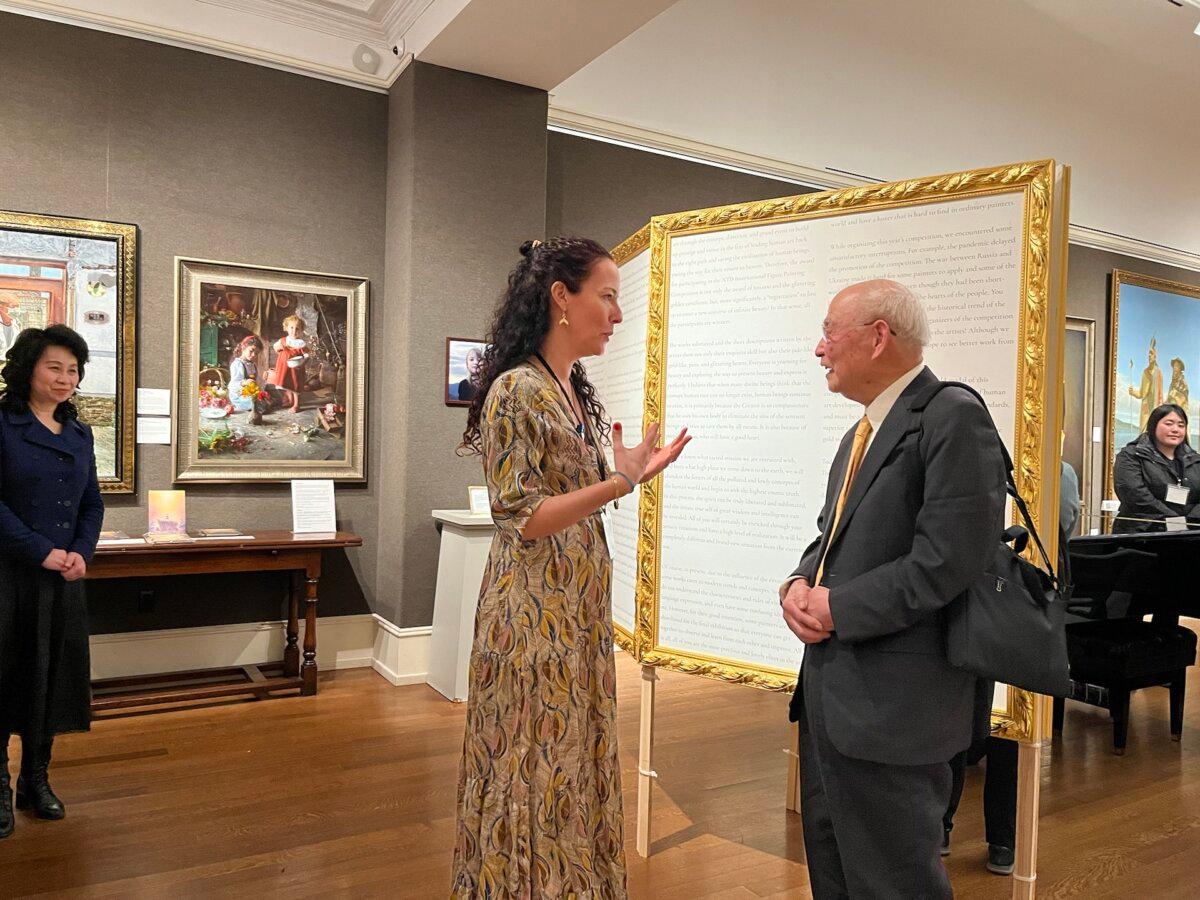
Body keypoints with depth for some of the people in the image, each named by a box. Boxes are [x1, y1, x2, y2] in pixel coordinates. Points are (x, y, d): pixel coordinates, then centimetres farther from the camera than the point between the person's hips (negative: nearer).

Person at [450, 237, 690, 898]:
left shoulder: (578, 392, 10)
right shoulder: (516, 390, -16)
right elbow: (518, 519, -20)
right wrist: (621, 482, -27)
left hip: (581, 606, 9)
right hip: (535, 609, -8)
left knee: (574, 756, 18)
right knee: (536, 766, 5)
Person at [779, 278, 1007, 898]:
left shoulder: (952, 417, -15)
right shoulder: (862, 433, 15)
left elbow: (949, 560, -23)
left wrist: (838, 608, -16)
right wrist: (800, 583, -1)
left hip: (892, 701, -9)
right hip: (830, 685, 9)